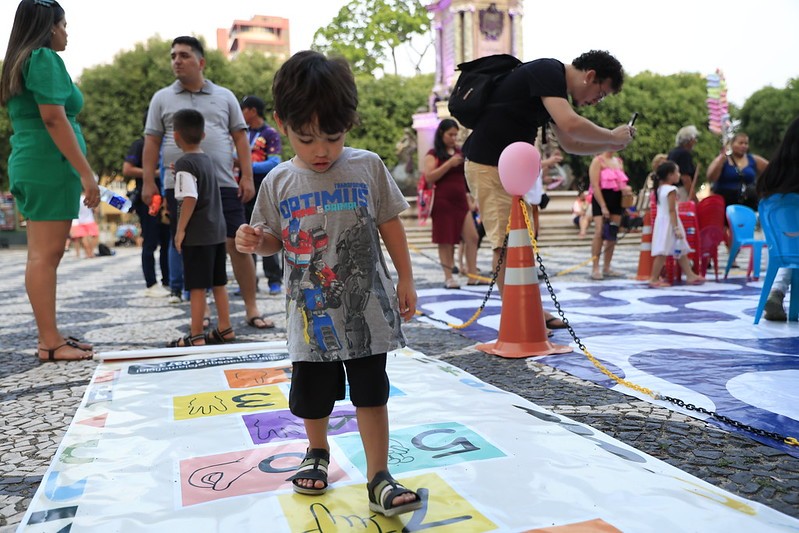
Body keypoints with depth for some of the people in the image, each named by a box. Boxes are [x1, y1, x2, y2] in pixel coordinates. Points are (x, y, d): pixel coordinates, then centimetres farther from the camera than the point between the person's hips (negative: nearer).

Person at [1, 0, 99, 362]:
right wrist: (86, 172, -18)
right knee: (46, 255, -10)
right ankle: (50, 343, -7)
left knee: (45, 255, 9)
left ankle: (49, 337, 13)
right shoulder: (45, 59, -7)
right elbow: (54, 119, -16)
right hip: (50, 166, -10)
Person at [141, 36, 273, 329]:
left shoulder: (224, 96, 12)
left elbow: (240, 137, 9)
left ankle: (251, 308, 6)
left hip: (223, 184, 0)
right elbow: (152, 142, 10)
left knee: (238, 244, -3)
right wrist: (148, 181, 1)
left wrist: (247, 176, -1)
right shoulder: (162, 98, 13)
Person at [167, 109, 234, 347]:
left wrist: (180, 229, -15)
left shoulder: (184, 163, -13)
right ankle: (224, 329, 21)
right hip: (217, 230, 8)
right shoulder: (207, 159, 12)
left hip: (197, 235, -8)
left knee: (197, 286, -2)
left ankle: (196, 336, 3)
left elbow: (190, 198, -21)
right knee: (218, 283, 14)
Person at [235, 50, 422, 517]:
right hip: (311, 312, 2)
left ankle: (379, 478, 17)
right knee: (312, 394, 16)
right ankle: (317, 453, 43)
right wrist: (256, 241, -13)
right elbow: (276, 240, 9)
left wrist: (406, 280, 2)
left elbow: (391, 225, 2)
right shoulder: (279, 183, -1)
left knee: (371, 394, 6)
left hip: (366, 307, -1)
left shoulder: (368, 167, -5)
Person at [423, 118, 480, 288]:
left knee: (472, 237, -3)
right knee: (446, 241, 0)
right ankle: (448, 277, 7)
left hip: (461, 201, 5)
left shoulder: (459, 152, 16)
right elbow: (429, 177, -12)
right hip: (442, 203, -5)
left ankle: (473, 274, 3)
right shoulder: (433, 154, 1)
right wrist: (449, 163, -16)